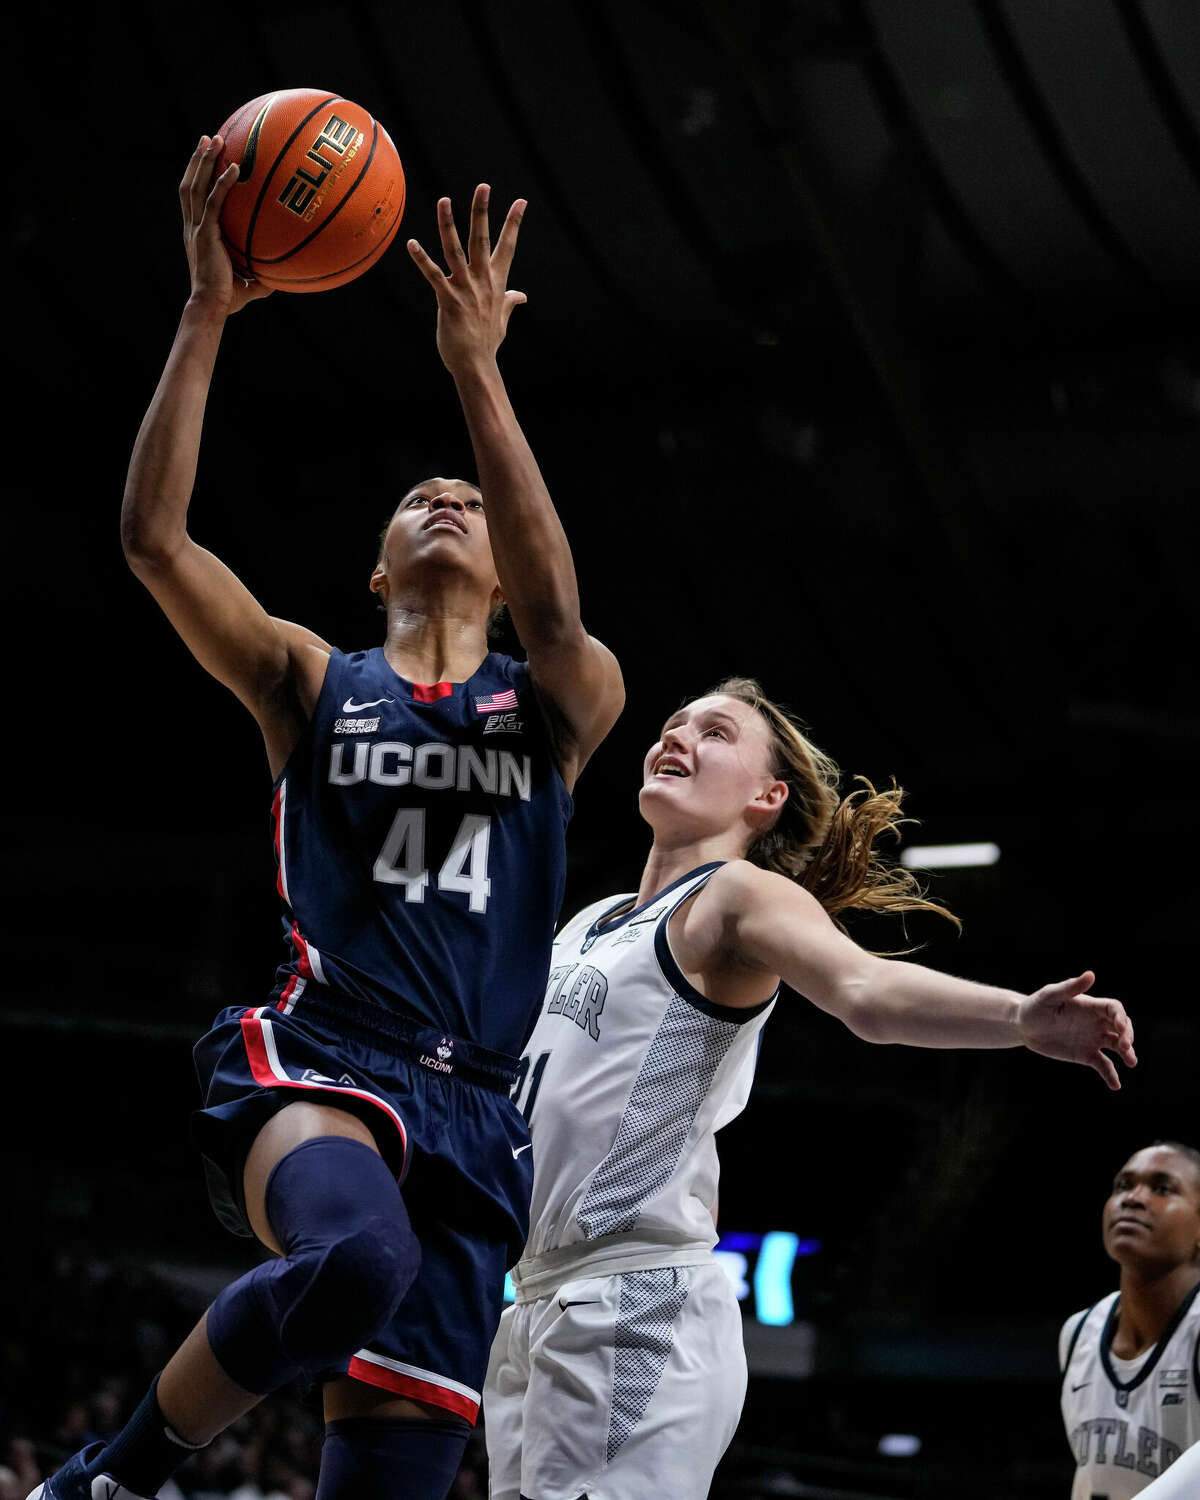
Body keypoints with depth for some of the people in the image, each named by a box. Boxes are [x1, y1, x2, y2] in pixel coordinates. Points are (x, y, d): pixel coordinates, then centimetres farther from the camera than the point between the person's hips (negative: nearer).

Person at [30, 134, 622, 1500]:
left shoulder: (560, 707, 16)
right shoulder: (313, 685, 15)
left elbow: (553, 610, -9)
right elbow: (152, 535, 1)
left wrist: (476, 373, -16)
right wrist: (207, 312, -6)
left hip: (468, 1108, 3)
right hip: (311, 1062, -2)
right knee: (360, 1257, -37)